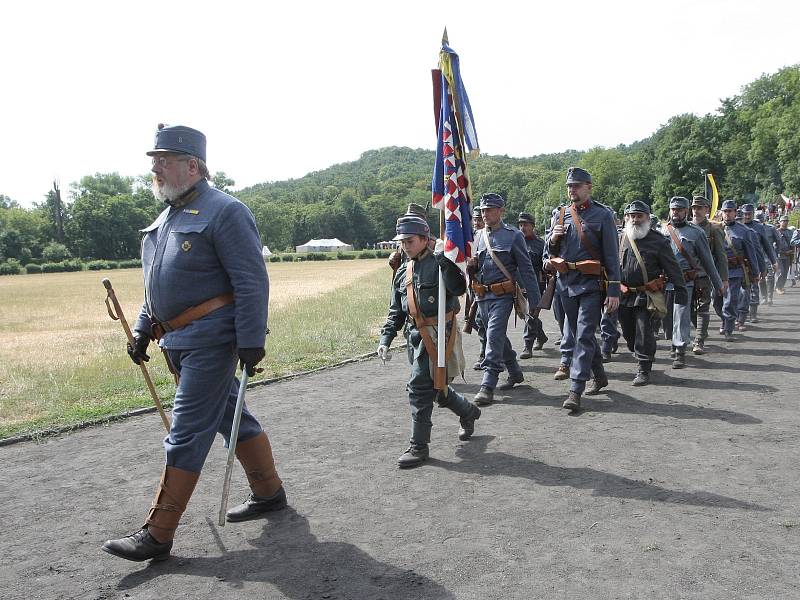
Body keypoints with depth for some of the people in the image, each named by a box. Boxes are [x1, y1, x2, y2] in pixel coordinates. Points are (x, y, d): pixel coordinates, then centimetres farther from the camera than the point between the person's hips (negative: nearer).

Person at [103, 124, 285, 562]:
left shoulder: (224, 212, -13)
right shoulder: (167, 217, 15)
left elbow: (252, 283, -17)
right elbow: (157, 283, 23)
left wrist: (251, 342, -21)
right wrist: (143, 329, 18)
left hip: (210, 341, -9)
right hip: (179, 341, 9)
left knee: (187, 434, -4)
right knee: (230, 417, 17)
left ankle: (158, 535, 5)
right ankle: (269, 493, 33)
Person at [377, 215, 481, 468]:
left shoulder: (438, 264, -7)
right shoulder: (402, 272, 15)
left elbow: (458, 288, -25)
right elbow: (396, 311, 18)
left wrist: (443, 258, -28)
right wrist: (386, 339, 9)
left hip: (436, 334, -8)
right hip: (415, 334, 8)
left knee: (420, 387, -10)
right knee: (435, 386, 17)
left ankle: (419, 446, 2)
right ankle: (468, 412, 44)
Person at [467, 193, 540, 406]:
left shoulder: (513, 236, -4)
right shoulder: (479, 237, 12)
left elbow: (526, 270, -5)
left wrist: (534, 300, -7)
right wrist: (471, 266, -4)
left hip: (502, 296, -6)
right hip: (482, 296, 6)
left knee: (494, 337, -15)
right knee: (499, 337, 17)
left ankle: (487, 386, -13)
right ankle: (515, 374, 35)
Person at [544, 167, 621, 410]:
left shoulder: (602, 215, -3)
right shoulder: (559, 214, 11)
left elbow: (612, 256, -5)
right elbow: (549, 253, 16)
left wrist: (614, 291, -11)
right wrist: (553, 239, -7)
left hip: (591, 283, -5)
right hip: (565, 282, 6)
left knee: (584, 335, -10)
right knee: (576, 333, 15)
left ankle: (575, 390, -9)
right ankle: (599, 376, 34)